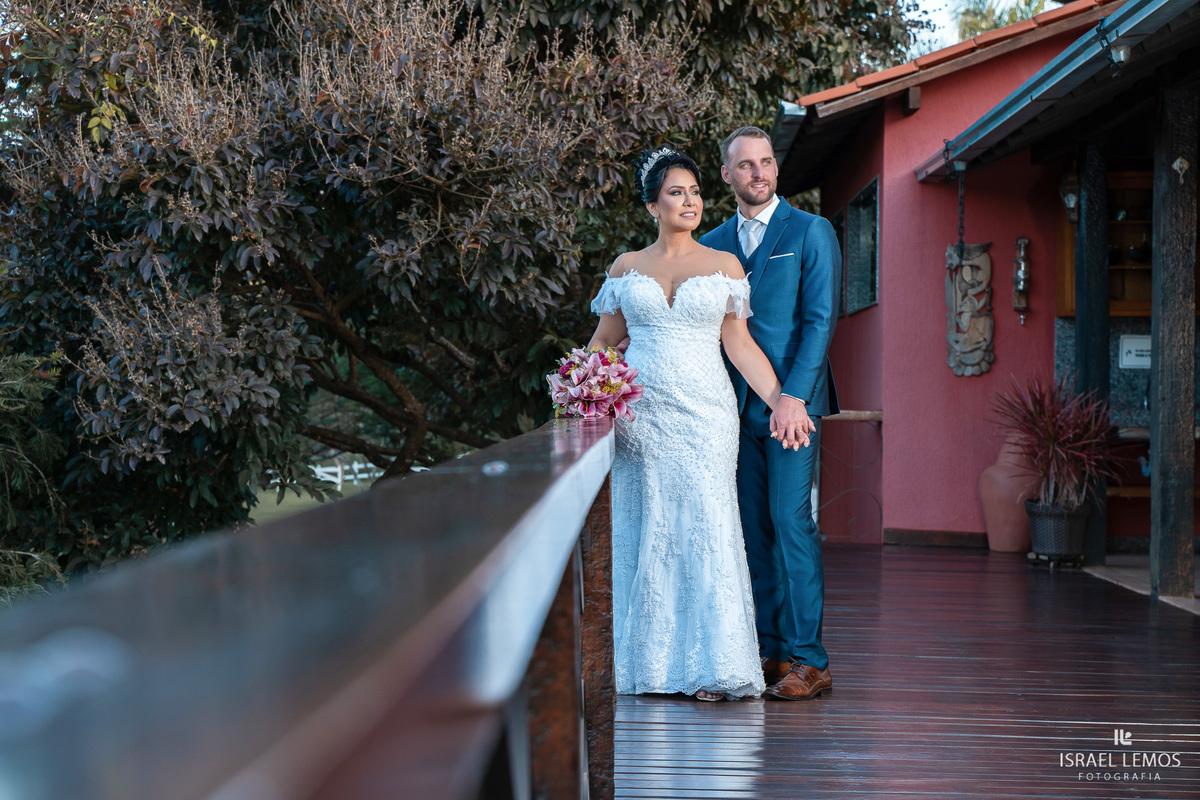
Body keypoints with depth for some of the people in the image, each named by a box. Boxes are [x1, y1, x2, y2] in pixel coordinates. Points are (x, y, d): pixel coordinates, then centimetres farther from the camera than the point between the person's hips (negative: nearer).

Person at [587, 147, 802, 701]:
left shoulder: (724, 266, 7)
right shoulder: (627, 267, 10)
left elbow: (739, 345, 5)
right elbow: (603, 343, 15)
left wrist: (779, 400, -4)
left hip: (704, 416, -1)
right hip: (639, 417, 2)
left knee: (706, 529, -8)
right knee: (641, 532, 3)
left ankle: (709, 667, -5)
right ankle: (644, 662, 11)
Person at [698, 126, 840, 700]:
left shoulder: (811, 233, 1)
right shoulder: (711, 245, 15)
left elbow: (820, 320, -6)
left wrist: (794, 396, -14)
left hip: (792, 402, -5)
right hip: (736, 405, 5)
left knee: (791, 521, -10)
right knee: (753, 529, 5)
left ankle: (808, 661, -6)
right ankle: (770, 651, 11)